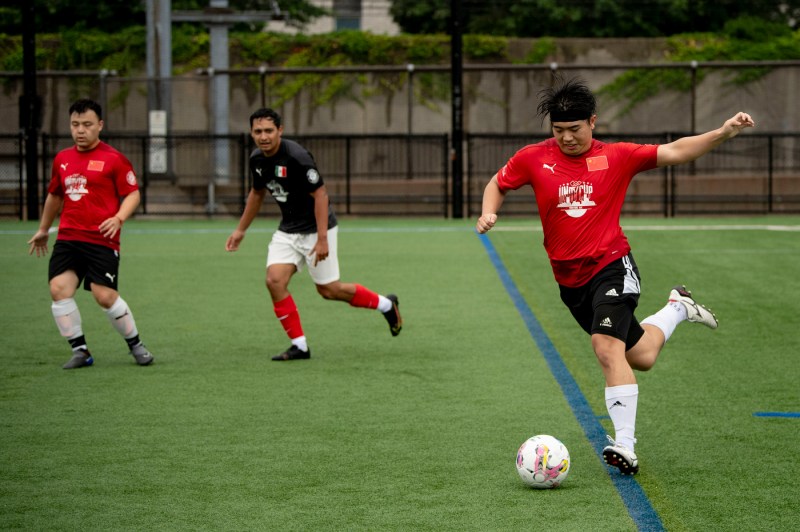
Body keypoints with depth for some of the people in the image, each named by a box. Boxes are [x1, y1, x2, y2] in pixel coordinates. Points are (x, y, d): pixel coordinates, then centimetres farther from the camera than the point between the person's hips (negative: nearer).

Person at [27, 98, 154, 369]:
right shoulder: (61, 159, 14)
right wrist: (43, 229, 36)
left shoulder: (113, 159, -3)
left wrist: (118, 218, -21)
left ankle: (136, 345, 12)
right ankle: (80, 350, -1)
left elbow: (132, 194, -3)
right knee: (59, 288, -12)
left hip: (102, 240, -5)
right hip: (67, 238, 5)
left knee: (105, 295, -11)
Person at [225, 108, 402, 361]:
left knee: (329, 289, 1)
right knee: (274, 281, -11)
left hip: (315, 229, -7)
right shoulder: (257, 159, -2)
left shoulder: (296, 157, -25)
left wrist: (322, 238, -26)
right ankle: (299, 346, 0)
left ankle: (386, 305, 26)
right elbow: (257, 193, 17)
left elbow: (320, 194, -23)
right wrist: (240, 230, 20)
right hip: (287, 230, 7)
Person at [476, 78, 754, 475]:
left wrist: (724, 133, -13)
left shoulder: (617, 157, -3)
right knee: (641, 357, 13)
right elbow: (498, 184, 17)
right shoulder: (534, 159, 1)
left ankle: (625, 445, -23)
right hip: (569, 279, 4)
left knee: (607, 346, -26)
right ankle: (677, 309, 46)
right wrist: (488, 214, -4)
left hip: (611, 266, -4)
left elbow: (674, 152, -1)